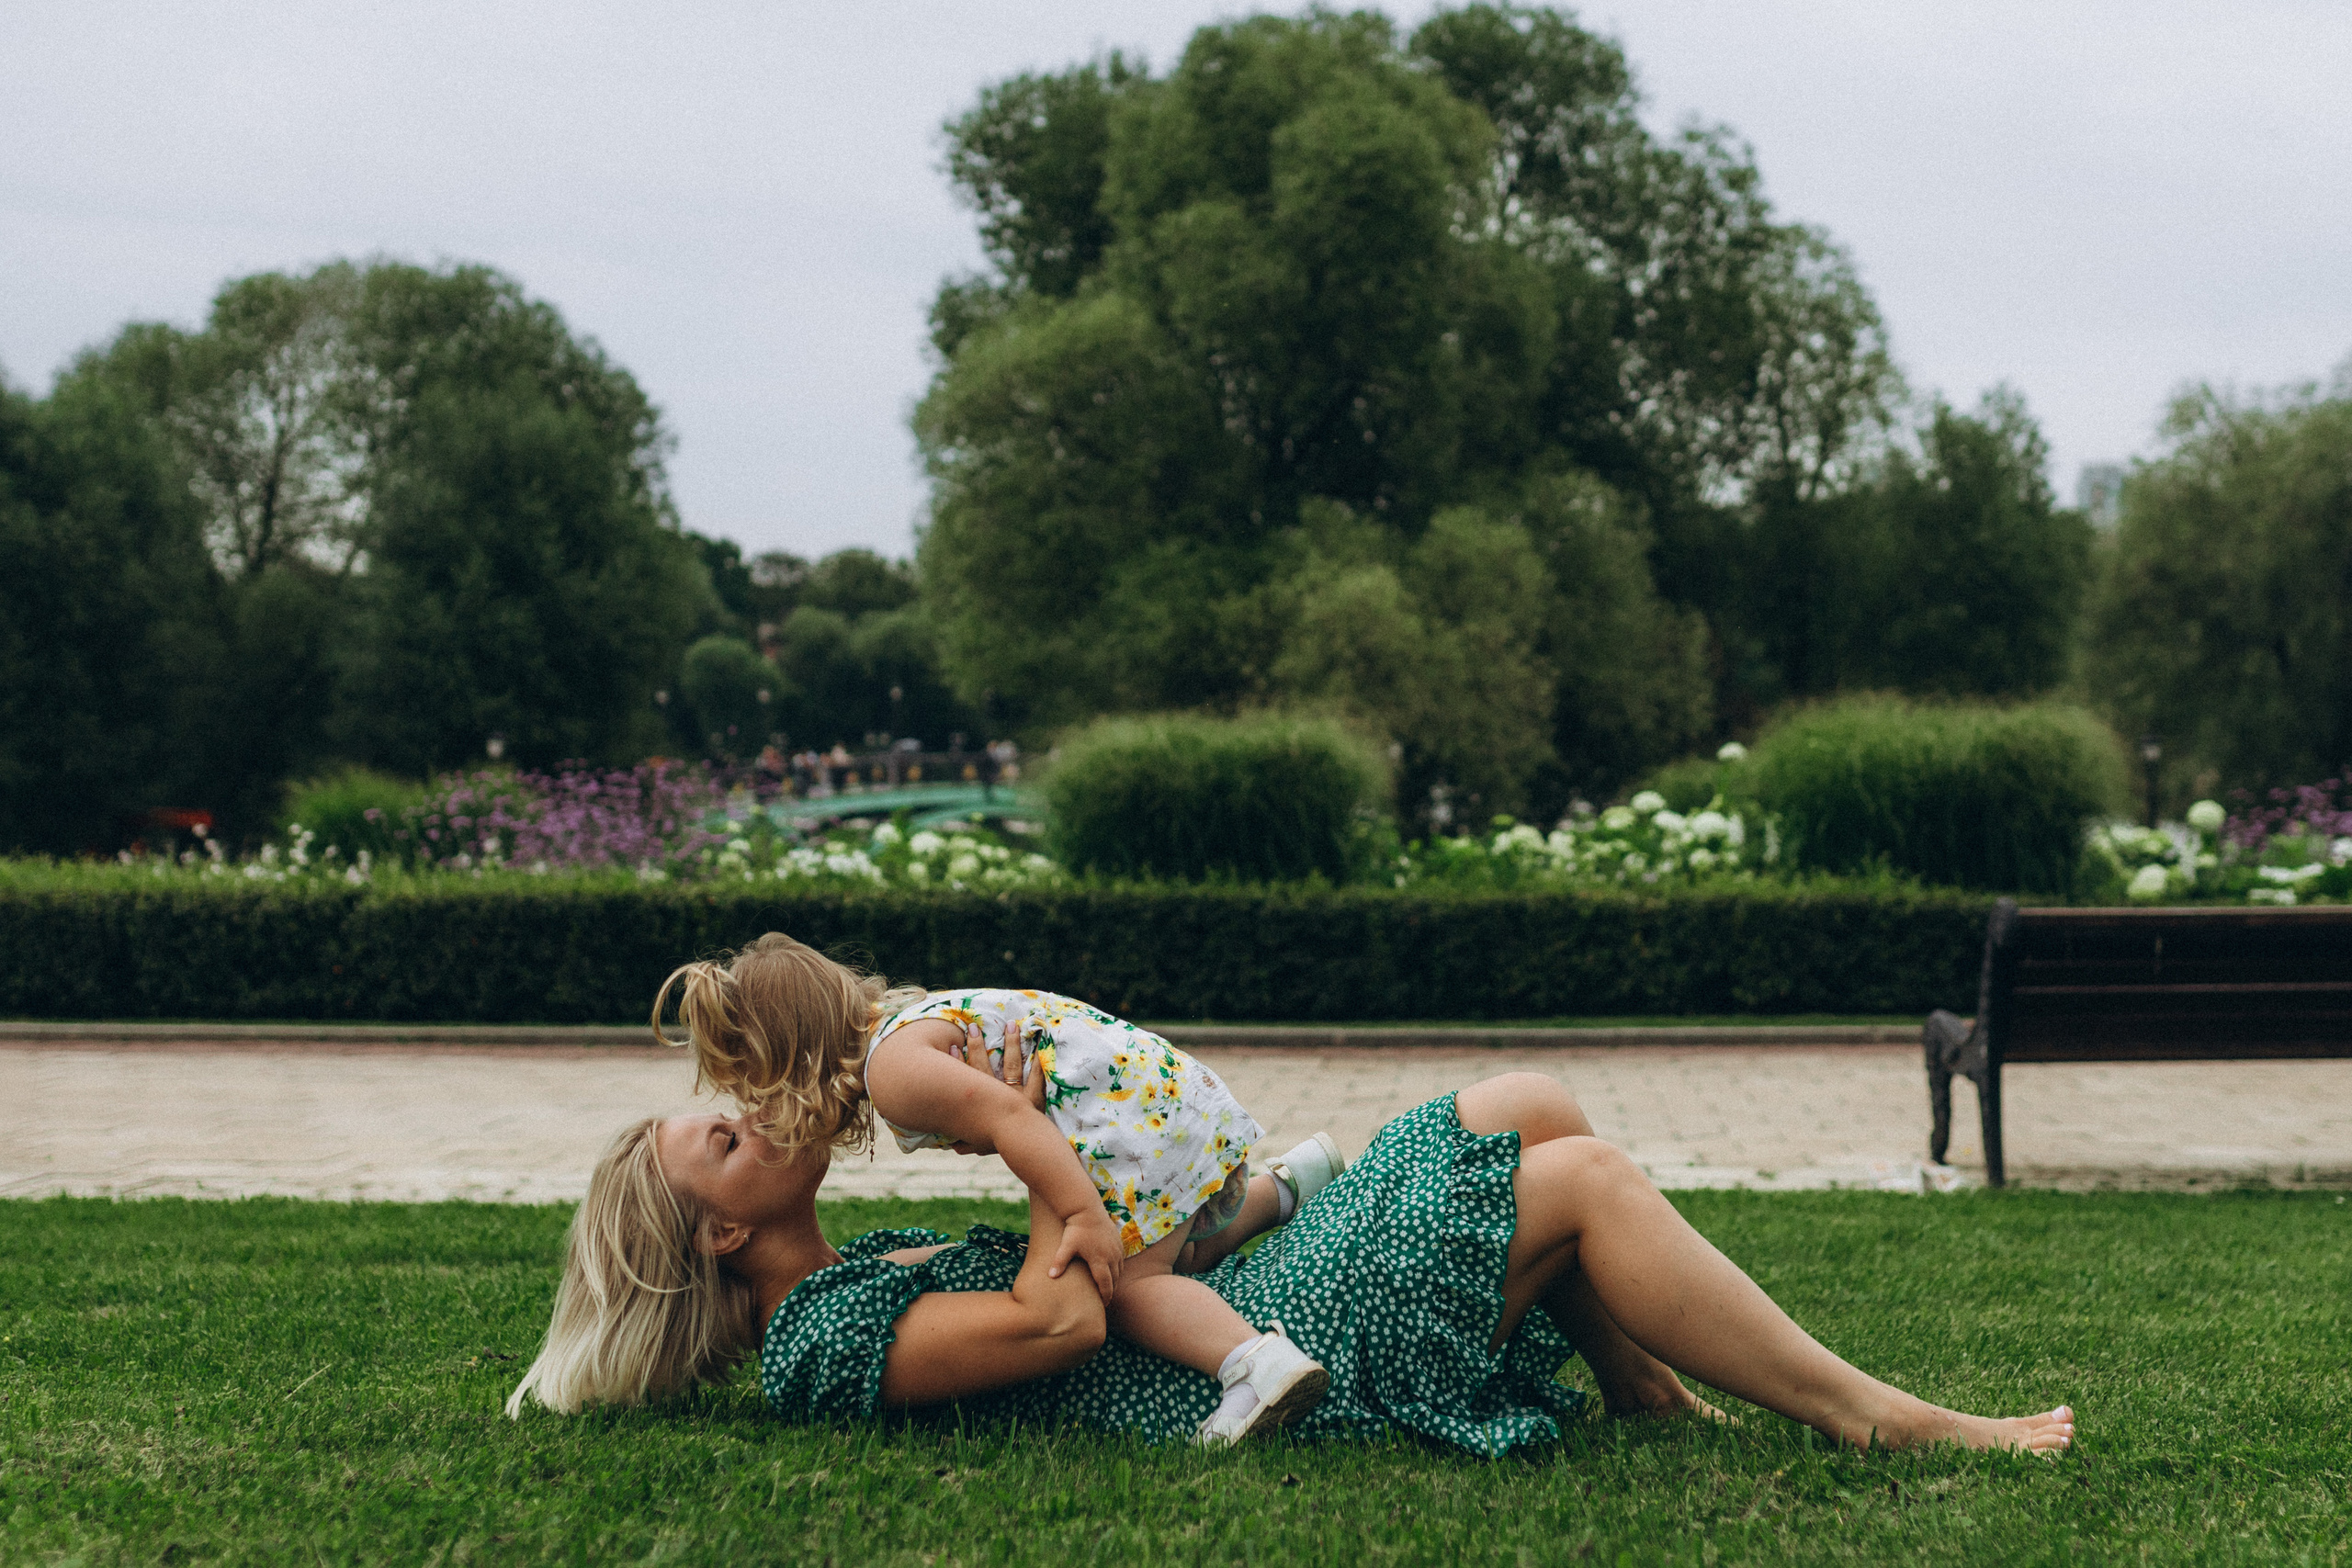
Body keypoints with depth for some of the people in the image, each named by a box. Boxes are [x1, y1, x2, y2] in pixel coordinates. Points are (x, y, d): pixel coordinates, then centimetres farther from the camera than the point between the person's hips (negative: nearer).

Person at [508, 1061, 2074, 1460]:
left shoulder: (865, 1272, 18)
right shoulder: (825, 1342, -13)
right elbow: (1062, 1324, -24)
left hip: (1238, 1300, 10)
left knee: (1536, 1106, 5)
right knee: (1583, 1180, -14)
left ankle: (1662, 1407, 9)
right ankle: (1881, 1419, -8)